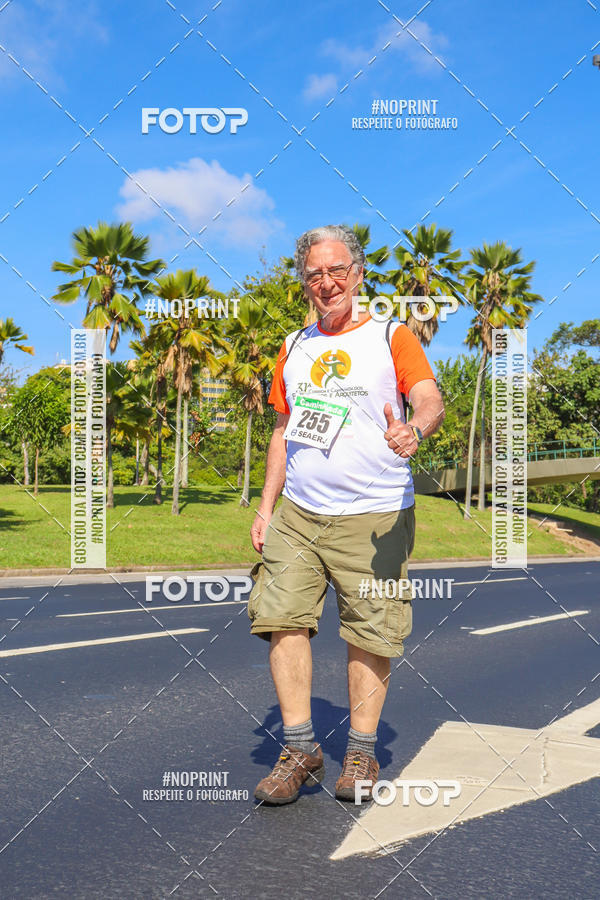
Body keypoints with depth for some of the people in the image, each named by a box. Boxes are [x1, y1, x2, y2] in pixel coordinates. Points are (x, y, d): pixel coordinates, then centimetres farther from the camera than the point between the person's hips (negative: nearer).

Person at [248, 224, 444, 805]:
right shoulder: (294, 348, 17)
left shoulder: (392, 337, 3)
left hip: (374, 517, -4)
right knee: (282, 619, -5)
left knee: (369, 636, -1)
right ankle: (300, 750, 6)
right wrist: (266, 507, 14)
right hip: (297, 514, 4)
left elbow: (431, 400, -12)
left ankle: (361, 753, 15)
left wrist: (413, 428, -36)